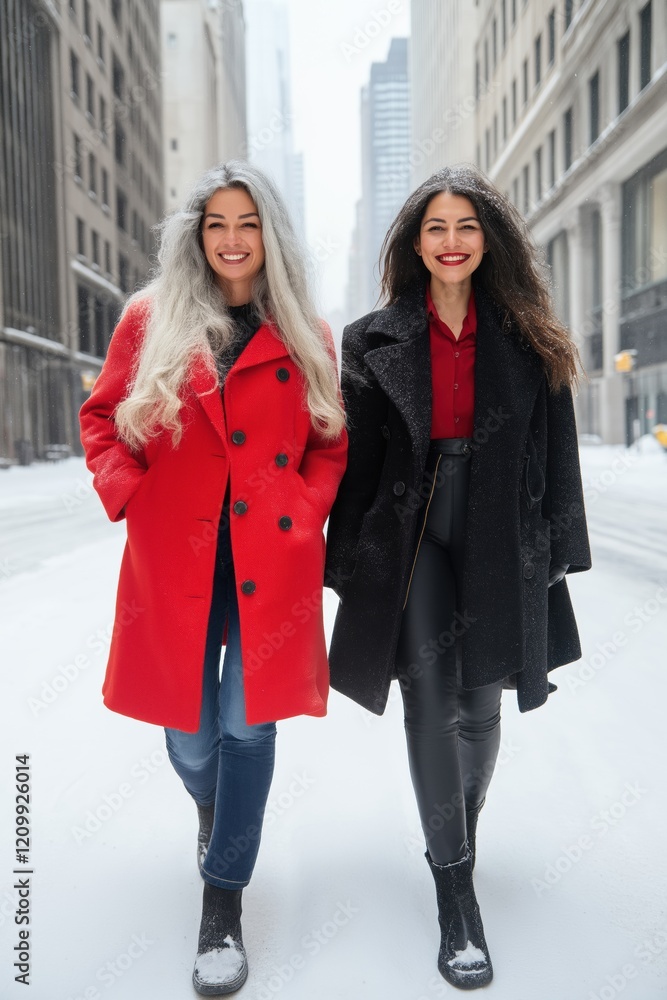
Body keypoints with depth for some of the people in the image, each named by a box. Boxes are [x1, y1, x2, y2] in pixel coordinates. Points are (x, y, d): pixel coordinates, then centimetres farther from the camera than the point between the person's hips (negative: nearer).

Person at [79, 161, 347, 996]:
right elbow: (101, 418, 11)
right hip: (173, 557, 1)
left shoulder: (304, 337, 7)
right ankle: (209, 805, 49)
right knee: (190, 733, 11)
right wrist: (126, 493, -4)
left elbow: (333, 441, 12)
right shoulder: (150, 319, 5)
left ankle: (223, 907, 19)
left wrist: (305, 509, -4)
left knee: (248, 726, 0)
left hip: (270, 560, 0)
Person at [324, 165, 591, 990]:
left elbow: (555, 451, 6)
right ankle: (455, 890, 9)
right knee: (430, 702, -4)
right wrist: (352, 565, 1)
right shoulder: (377, 340, 4)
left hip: (501, 539, 2)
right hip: (410, 534, -1)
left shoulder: (526, 339, 6)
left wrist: (556, 549, 1)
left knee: (481, 704, 10)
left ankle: (458, 835, 37)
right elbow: (356, 457, 3)